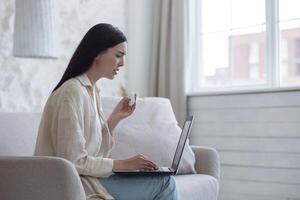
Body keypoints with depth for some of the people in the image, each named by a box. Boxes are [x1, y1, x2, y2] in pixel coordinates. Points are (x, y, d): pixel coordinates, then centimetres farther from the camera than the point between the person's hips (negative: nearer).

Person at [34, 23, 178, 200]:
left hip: (87, 177, 9)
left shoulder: (93, 91, 12)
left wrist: (115, 118, 0)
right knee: (164, 183, -9)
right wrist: (122, 164, -15)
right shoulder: (73, 92, -17)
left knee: (165, 181, 2)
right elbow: (74, 161, -21)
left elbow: (96, 144, 10)